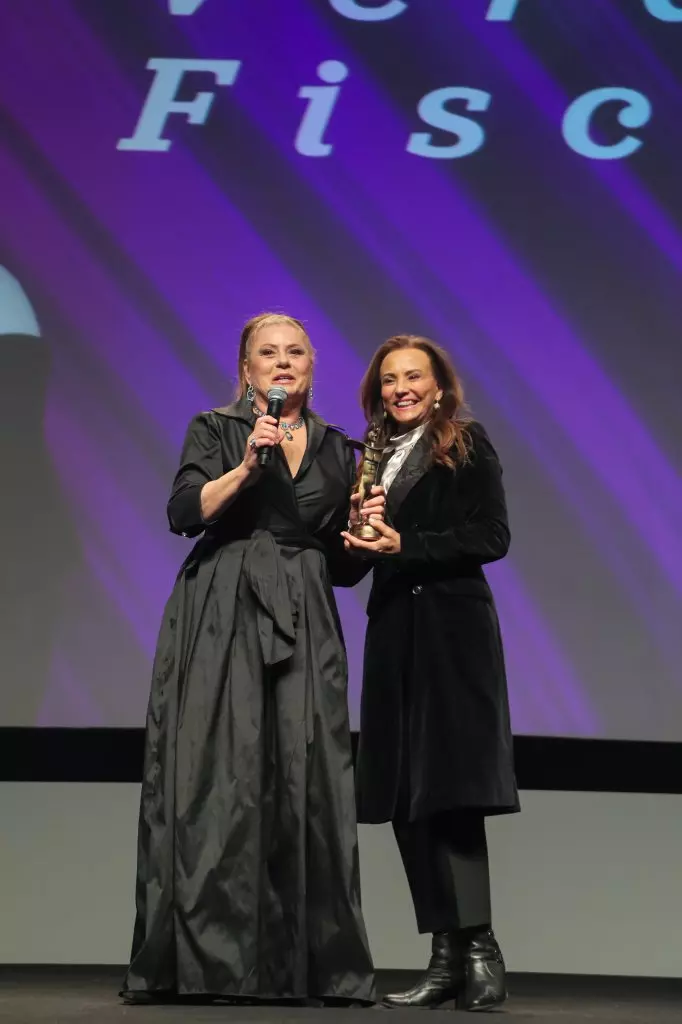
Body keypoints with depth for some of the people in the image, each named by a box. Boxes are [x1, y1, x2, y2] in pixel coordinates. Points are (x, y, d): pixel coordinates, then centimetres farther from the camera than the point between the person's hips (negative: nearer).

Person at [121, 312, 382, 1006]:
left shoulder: (338, 451, 18)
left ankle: (310, 963, -1)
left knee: (305, 781, -5)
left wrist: (363, 526, 0)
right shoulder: (215, 431, 9)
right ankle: (207, 960, -5)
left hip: (303, 628, 3)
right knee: (217, 779, -8)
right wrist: (246, 467, -17)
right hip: (221, 618, -3)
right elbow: (184, 513, -7)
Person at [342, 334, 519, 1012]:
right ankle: (446, 957, 6)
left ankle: (479, 951, -10)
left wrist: (403, 545, -15)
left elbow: (492, 537, -9)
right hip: (393, 633, 6)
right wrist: (359, 542, -4)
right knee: (403, 798, 3)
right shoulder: (376, 457, 17)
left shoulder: (466, 446, 1)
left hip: (453, 632, -6)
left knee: (451, 791, -12)